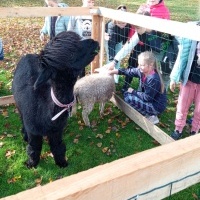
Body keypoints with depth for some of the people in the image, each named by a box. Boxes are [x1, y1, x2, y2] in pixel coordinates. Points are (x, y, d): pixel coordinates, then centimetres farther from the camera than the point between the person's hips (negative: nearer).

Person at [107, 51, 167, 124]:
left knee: (129, 98, -19)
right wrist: (116, 71, -9)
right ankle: (146, 112, 8)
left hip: (156, 106, -9)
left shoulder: (153, 79, -30)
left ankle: (150, 116, -5)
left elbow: (147, 97, -25)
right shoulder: (142, 71, -7)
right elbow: (130, 71, 1)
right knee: (126, 94, 7)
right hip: (148, 98, 9)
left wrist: (133, 92, -14)